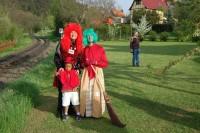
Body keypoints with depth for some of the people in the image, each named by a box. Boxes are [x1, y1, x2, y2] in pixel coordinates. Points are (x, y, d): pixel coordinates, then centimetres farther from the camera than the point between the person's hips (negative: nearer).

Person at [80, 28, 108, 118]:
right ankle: (87, 112, 10)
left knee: (96, 92, -6)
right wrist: (85, 63, -2)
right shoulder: (85, 49, 9)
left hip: (97, 73, -3)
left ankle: (97, 112, 5)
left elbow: (105, 63, -2)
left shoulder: (100, 48, -2)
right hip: (87, 73, 3)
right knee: (86, 92, 0)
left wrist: (95, 62, -15)